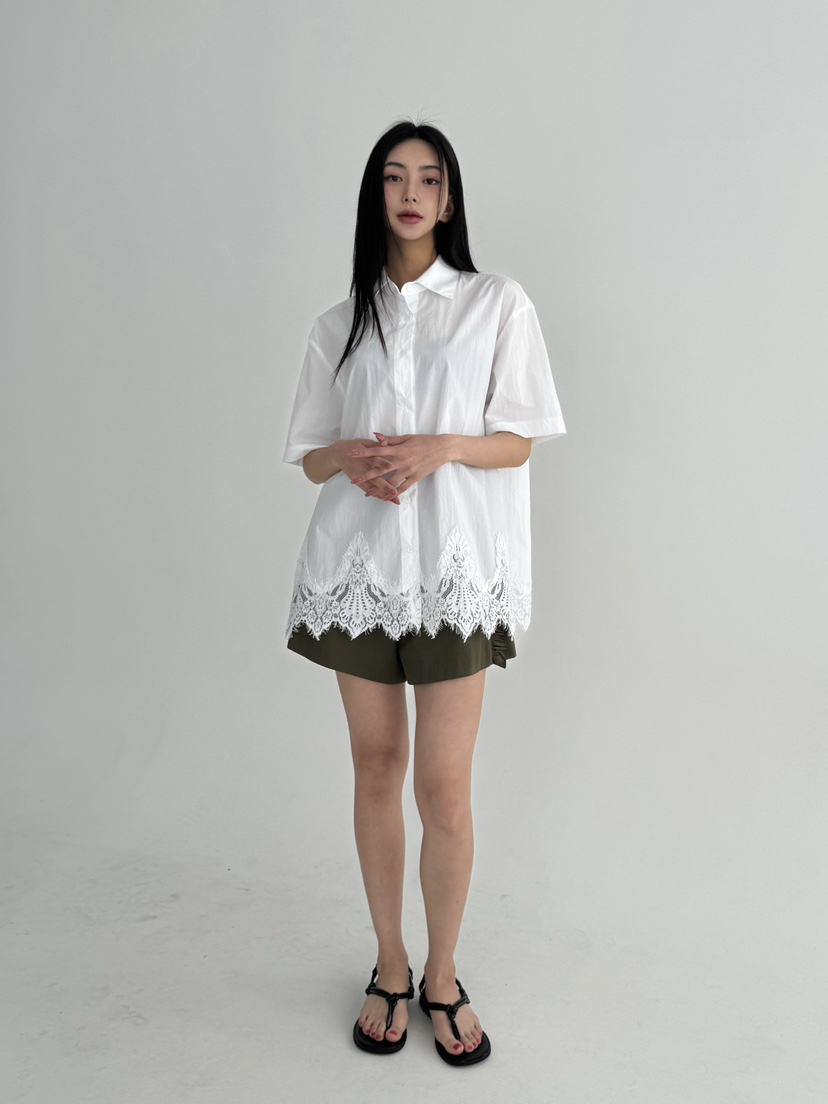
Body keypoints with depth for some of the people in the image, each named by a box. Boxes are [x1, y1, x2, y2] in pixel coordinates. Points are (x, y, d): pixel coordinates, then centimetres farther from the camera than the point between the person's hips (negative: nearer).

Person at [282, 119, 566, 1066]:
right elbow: (310, 455, 12)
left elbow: (517, 441, 2)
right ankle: (389, 967, 28)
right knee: (375, 770, 10)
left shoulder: (497, 304, 5)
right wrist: (354, 457, -11)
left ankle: (441, 978, 22)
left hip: (456, 566, -2)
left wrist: (440, 448, -17)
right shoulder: (340, 325, 11)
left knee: (444, 785, -2)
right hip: (359, 562, 3)